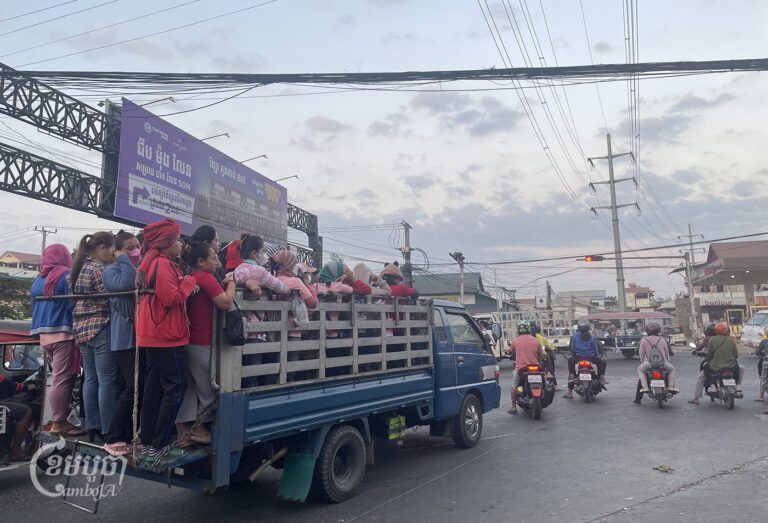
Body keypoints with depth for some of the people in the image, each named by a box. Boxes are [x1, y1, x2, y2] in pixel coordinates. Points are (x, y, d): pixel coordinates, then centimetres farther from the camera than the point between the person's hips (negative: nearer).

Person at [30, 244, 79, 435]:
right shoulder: (66, 276, -8)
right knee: (62, 378, -5)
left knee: (58, 377, 12)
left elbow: (35, 308, 20)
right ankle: (59, 423, -2)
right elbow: (72, 304, -16)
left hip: (44, 334, 8)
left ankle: (59, 418, 13)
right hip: (63, 332, -8)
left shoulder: (38, 281, 15)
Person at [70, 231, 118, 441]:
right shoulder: (99, 268, -13)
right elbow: (112, 298, -19)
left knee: (91, 379, 12)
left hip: (83, 328, 10)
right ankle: (108, 430, 0)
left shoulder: (81, 267, 15)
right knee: (107, 380, -5)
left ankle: (92, 425, 18)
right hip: (101, 328, -10)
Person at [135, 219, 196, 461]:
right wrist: (189, 282, -8)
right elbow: (171, 298, -21)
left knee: (155, 388, 13)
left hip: (154, 336, 10)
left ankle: (147, 442, 19)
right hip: (166, 336, -10)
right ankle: (158, 446, 0)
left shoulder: (151, 262, 17)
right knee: (176, 388, -5)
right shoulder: (162, 264, -15)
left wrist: (186, 287, 7)